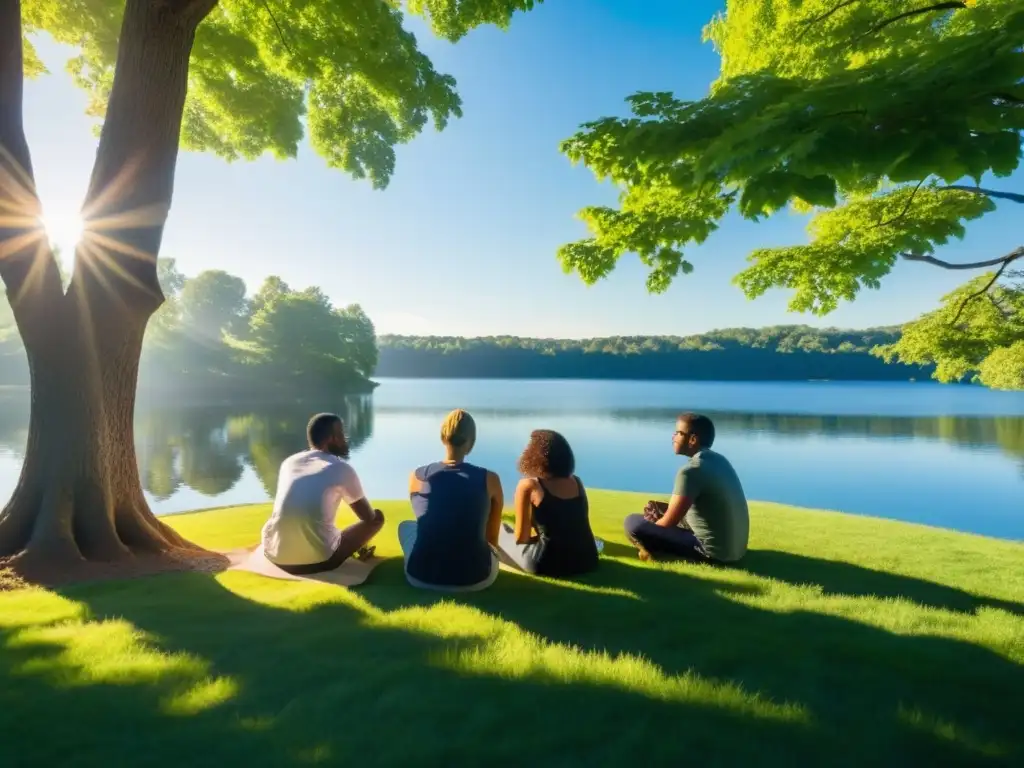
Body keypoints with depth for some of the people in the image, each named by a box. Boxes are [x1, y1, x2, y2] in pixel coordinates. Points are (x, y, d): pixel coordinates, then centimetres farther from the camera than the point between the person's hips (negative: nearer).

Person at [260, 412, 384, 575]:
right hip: (318, 560, -5)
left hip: (276, 556, 6)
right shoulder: (342, 468, 0)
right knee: (377, 516, 14)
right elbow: (369, 516, 11)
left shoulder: (288, 462, 14)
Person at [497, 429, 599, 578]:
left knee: (499, 532, 17)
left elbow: (521, 538, -3)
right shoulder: (577, 482, 8)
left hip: (550, 563, -5)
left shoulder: (528, 486, -7)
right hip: (587, 560, 5)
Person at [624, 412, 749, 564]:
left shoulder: (691, 470, -20)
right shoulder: (718, 460, 8)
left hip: (714, 552, -9)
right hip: (736, 548, 9)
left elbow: (669, 523, -15)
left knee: (633, 522, -13)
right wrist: (664, 507, 6)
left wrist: (652, 524, 6)